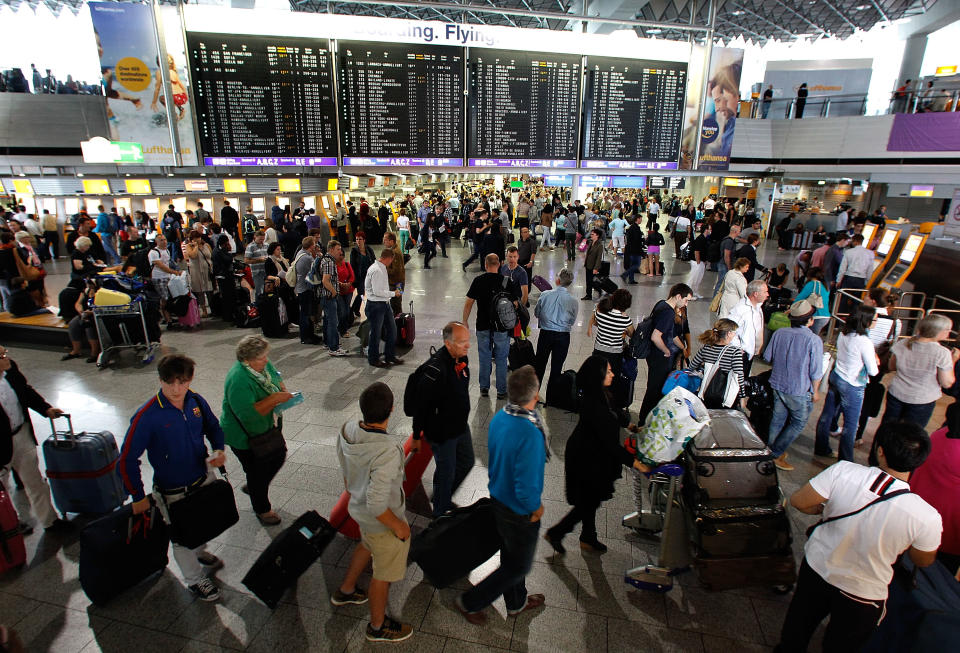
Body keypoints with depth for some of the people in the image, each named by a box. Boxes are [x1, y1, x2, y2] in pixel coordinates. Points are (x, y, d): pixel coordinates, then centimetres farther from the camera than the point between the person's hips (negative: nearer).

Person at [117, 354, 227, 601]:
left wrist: (218, 450, -10)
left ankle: (199, 552, 59)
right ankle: (195, 579, 41)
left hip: (205, 479, 5)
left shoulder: (196, 402, -11)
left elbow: (213, 427, 8)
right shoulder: (147, 416, -26)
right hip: (173, 492, -5)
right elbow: (126, 460, -18)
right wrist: (138, 497, -12)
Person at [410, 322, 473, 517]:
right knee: (447, 472, 10)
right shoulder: (435, 369, -32)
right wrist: (417, 436, -15)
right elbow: (421, 404, -24)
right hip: (442, 432, -8)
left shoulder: (461, 358, -5)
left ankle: (444, 496, 48)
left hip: (461, 426, 8)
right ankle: (441, 512, 36)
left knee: (467, 462, 24)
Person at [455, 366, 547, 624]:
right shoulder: (530, 435, -36)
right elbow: (526, 488, -31)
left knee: (511, 555, 28)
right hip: (520, 512, -7)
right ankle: (471, 602, 30)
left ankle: (516, 602, 52)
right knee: (519, 565, 19)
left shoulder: (499, 416, -11)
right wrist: (537, 508, -12)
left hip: (498, 497, 8)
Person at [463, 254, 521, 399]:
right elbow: (514, 305, -4)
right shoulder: (507, 282, -7)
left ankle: (484, 388, 22)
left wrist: (465, 321, 9)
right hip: (502, 327, -1)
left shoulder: (478, 281, -5)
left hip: (483, 326, 1)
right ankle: (501, 391, 16)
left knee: (484, 358, 13)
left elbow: (469, 303, -3)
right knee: (501, 359, 9)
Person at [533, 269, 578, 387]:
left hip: (545, 333, 1)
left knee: (540, 363, 18)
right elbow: (572, 321, 1)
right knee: (556, 366, 12)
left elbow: (536, 313, 1)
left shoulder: (545, 295, -11)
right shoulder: (573, 301, -10)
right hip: (563, 336, -1)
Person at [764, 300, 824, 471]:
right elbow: (816, 372, -15)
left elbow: (768, 357, 5)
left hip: (777, 385, 5)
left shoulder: (779, 333, -7)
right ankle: (776, 454, 13)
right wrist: (815, 391, 0)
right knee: (799, 422, 13)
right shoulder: (814, 340, -20)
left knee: (778, 419, 19)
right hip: (799, 391, -5)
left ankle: (771, 450, 32)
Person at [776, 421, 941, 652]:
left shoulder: (843, 471, -28)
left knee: (799, 624, 31)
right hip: (862, 594, -1)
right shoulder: (927, 518, -27)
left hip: (816, 567, 1)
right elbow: (923, 561, -7)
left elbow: (798, 501, -17)